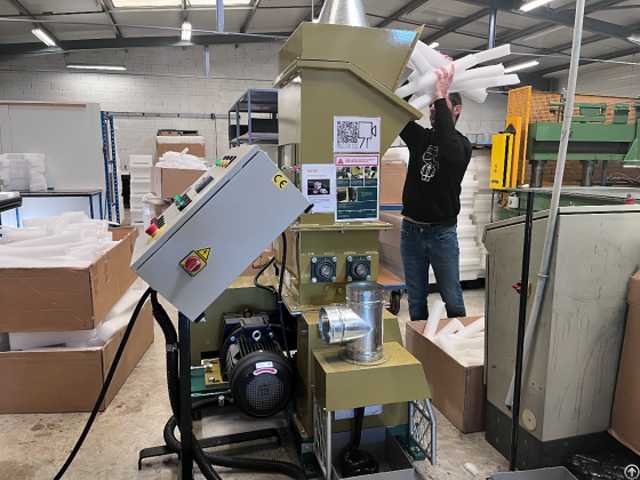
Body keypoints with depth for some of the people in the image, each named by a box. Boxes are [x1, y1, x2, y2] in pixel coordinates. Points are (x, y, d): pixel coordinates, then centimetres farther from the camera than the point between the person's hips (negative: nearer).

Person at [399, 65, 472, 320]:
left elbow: (448, 147, -30)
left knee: (453, 301, 8)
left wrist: (441, 96, -28)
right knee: (416, 301, 12)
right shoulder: (419, 137, 7)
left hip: (442, 234, -3)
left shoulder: (463, 145, -5)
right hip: (411, 231, 4)